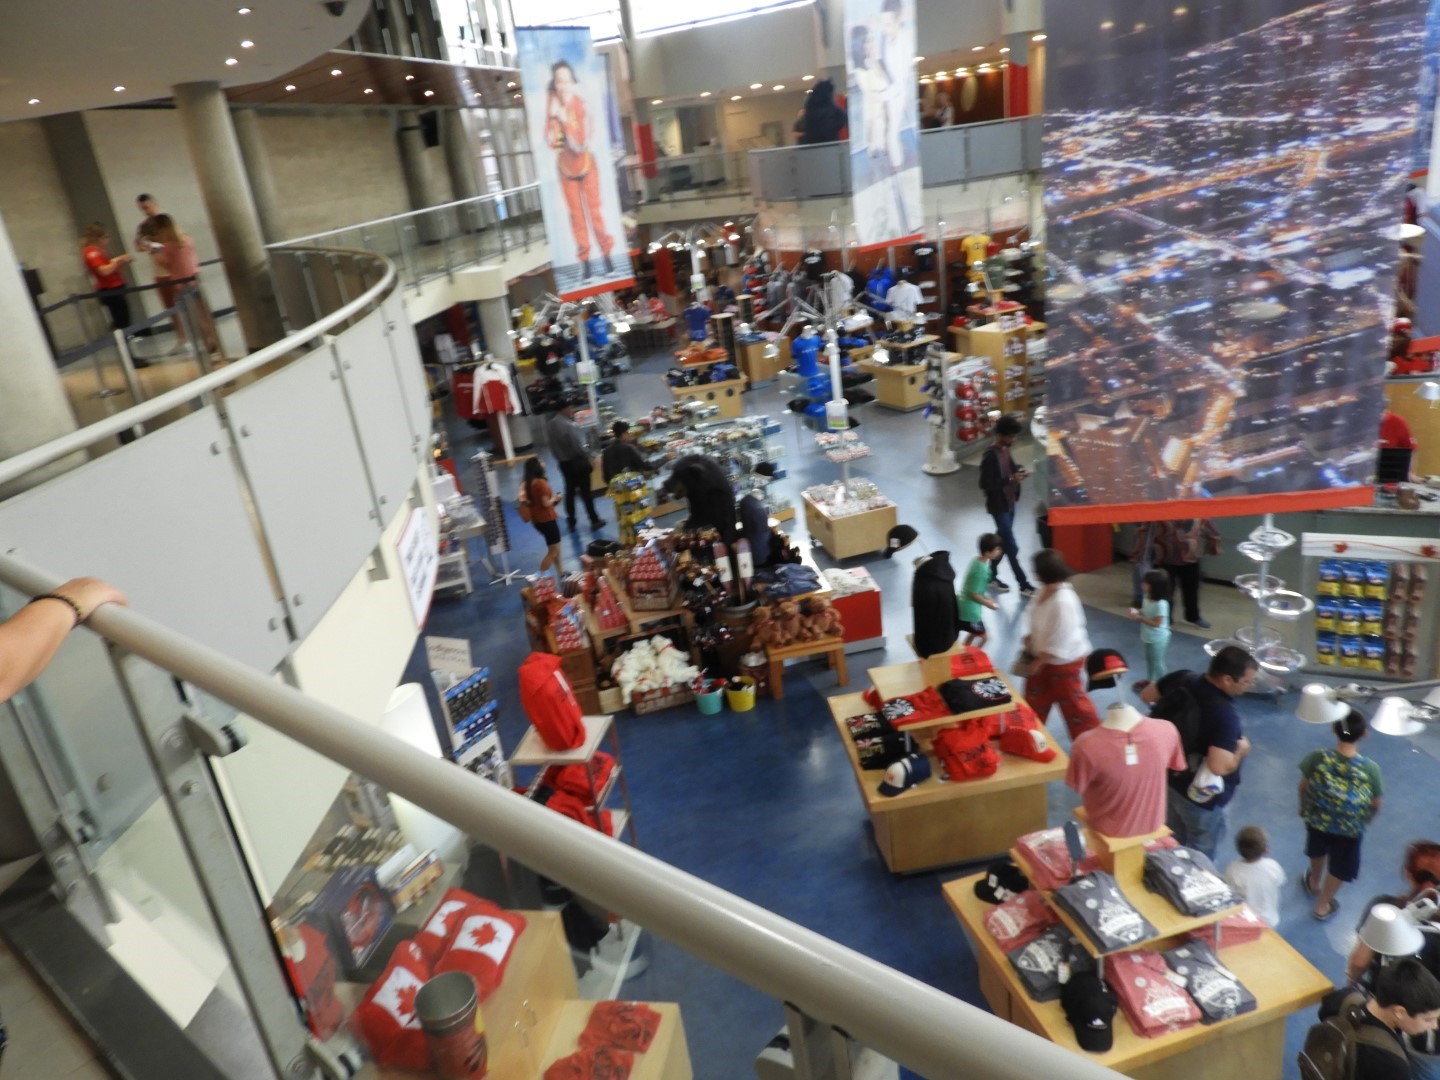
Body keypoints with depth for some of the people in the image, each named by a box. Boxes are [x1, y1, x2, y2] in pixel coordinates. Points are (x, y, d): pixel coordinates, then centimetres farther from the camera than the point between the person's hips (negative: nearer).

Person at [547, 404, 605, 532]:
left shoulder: (553, 423, 0)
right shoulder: (569, 425, -23)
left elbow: (553, 446, 5)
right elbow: (577, 446, -21)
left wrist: (559, 456, 14)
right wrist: (587, 455, -5)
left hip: (563, 463, 7)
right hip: (576, 461, -7)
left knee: (569, 491, 15)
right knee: (586, 492, 3)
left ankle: (571, 522, 19)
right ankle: (594, 520, 11)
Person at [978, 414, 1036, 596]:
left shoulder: (1005, 450, 3)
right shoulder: (990, 457, -24)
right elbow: (985, 485, -23)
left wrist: (1018, 471, -3)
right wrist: (1010, 479, -26)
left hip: (1009, 503, 9)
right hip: (999, 506, -9)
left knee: (1002, 541, 18)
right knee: (1011, 546, -1)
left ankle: (992, 576, 33)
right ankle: (1024, 585, 7)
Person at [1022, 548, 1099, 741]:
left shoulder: (1063, 602, -35)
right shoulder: (1046, 589, -7)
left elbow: (1060, 643, -29)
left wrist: (1039, 662, -20)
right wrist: (1032, 637, 1)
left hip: (1064, 661, -9)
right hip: (1045, 658, 9)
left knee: (1072, 703, 10)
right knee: (1035, 698, 23)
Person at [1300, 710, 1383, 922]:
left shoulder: (1317, 757, -24)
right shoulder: (1371, 768, -26)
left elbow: (1304, 786, -9)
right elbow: (1376, 804, -12)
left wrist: (1303, 807, 12)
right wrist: (1367, 818, 11)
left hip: (1317, 818, 1)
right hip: (1350, 828, -1)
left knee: (1318, 851, 34)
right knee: (1340, 867, 26)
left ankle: (1314, 883, 61)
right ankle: (1322, 905, 44)